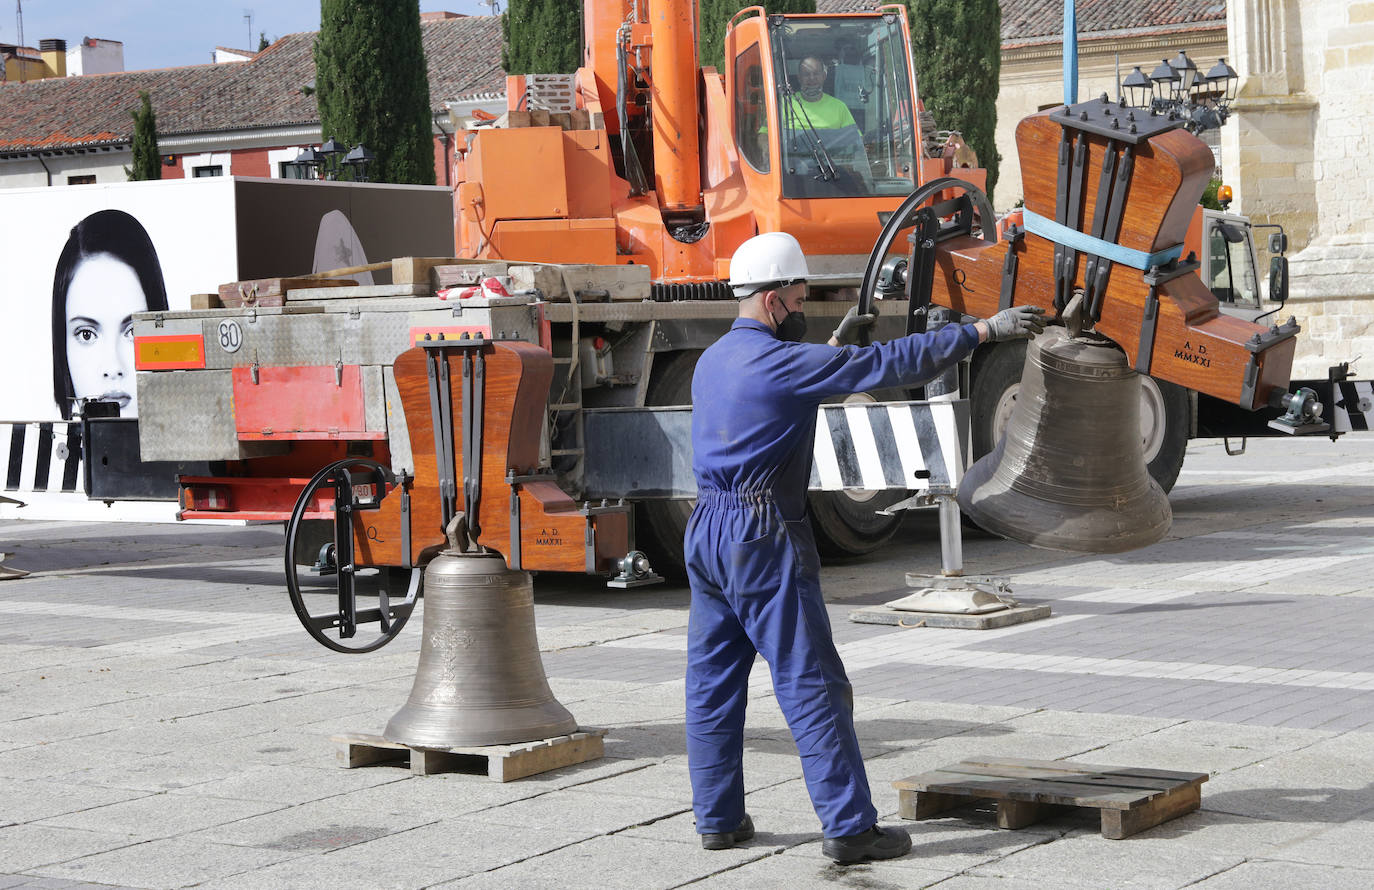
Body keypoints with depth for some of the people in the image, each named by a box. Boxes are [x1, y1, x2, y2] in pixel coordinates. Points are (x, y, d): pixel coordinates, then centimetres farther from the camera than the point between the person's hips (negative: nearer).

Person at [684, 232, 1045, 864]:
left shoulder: (713, 361, 13)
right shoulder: (778, 361, -14)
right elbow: (890, 364, -17)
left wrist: (837, 344, 32)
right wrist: (983, 331, -14)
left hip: (707, 529, 9)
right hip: (763, 538, -9)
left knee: (714, 681, 13)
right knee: (811, 683, -6)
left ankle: (718, 818, 18)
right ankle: (848, 827, -5)